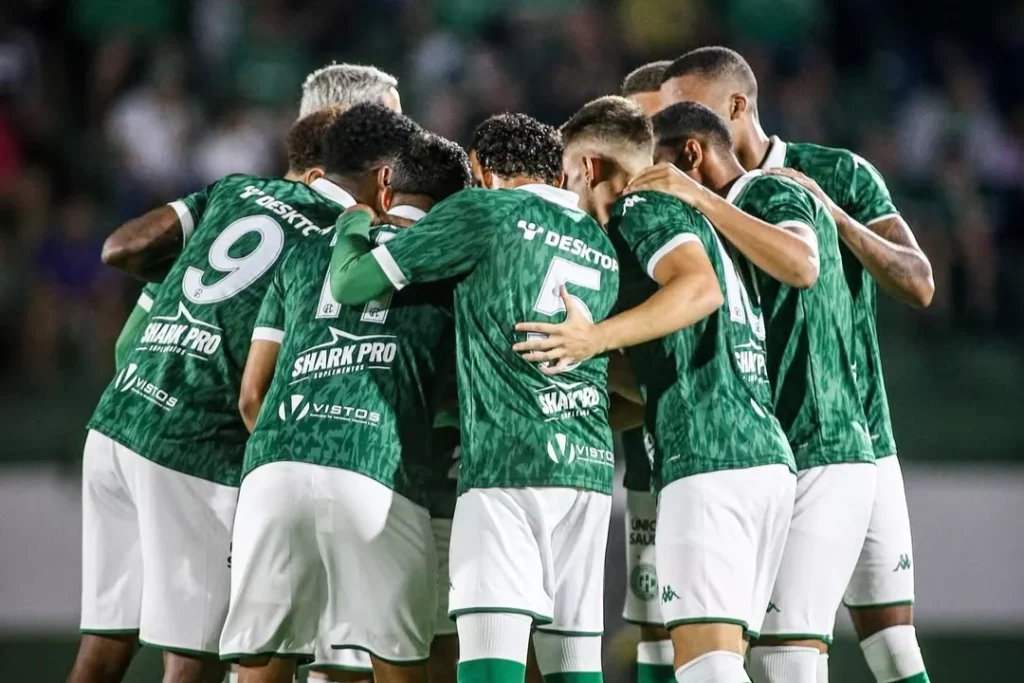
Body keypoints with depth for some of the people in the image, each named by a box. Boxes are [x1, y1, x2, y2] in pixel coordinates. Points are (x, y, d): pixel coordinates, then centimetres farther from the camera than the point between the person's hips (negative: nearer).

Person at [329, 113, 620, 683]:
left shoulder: (484, 210, 2)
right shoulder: (604, 251, 20)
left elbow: (350, 283, 2)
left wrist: (356, 222, 24)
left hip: (508, 464, -6)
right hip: (591, 464, 6)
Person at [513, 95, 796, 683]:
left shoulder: (642, 208, 0)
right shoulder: (686, 217, 28)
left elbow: (698, 288, -20)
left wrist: (595, 339, -25)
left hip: (708, 461, -9)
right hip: (769, 455, 9)